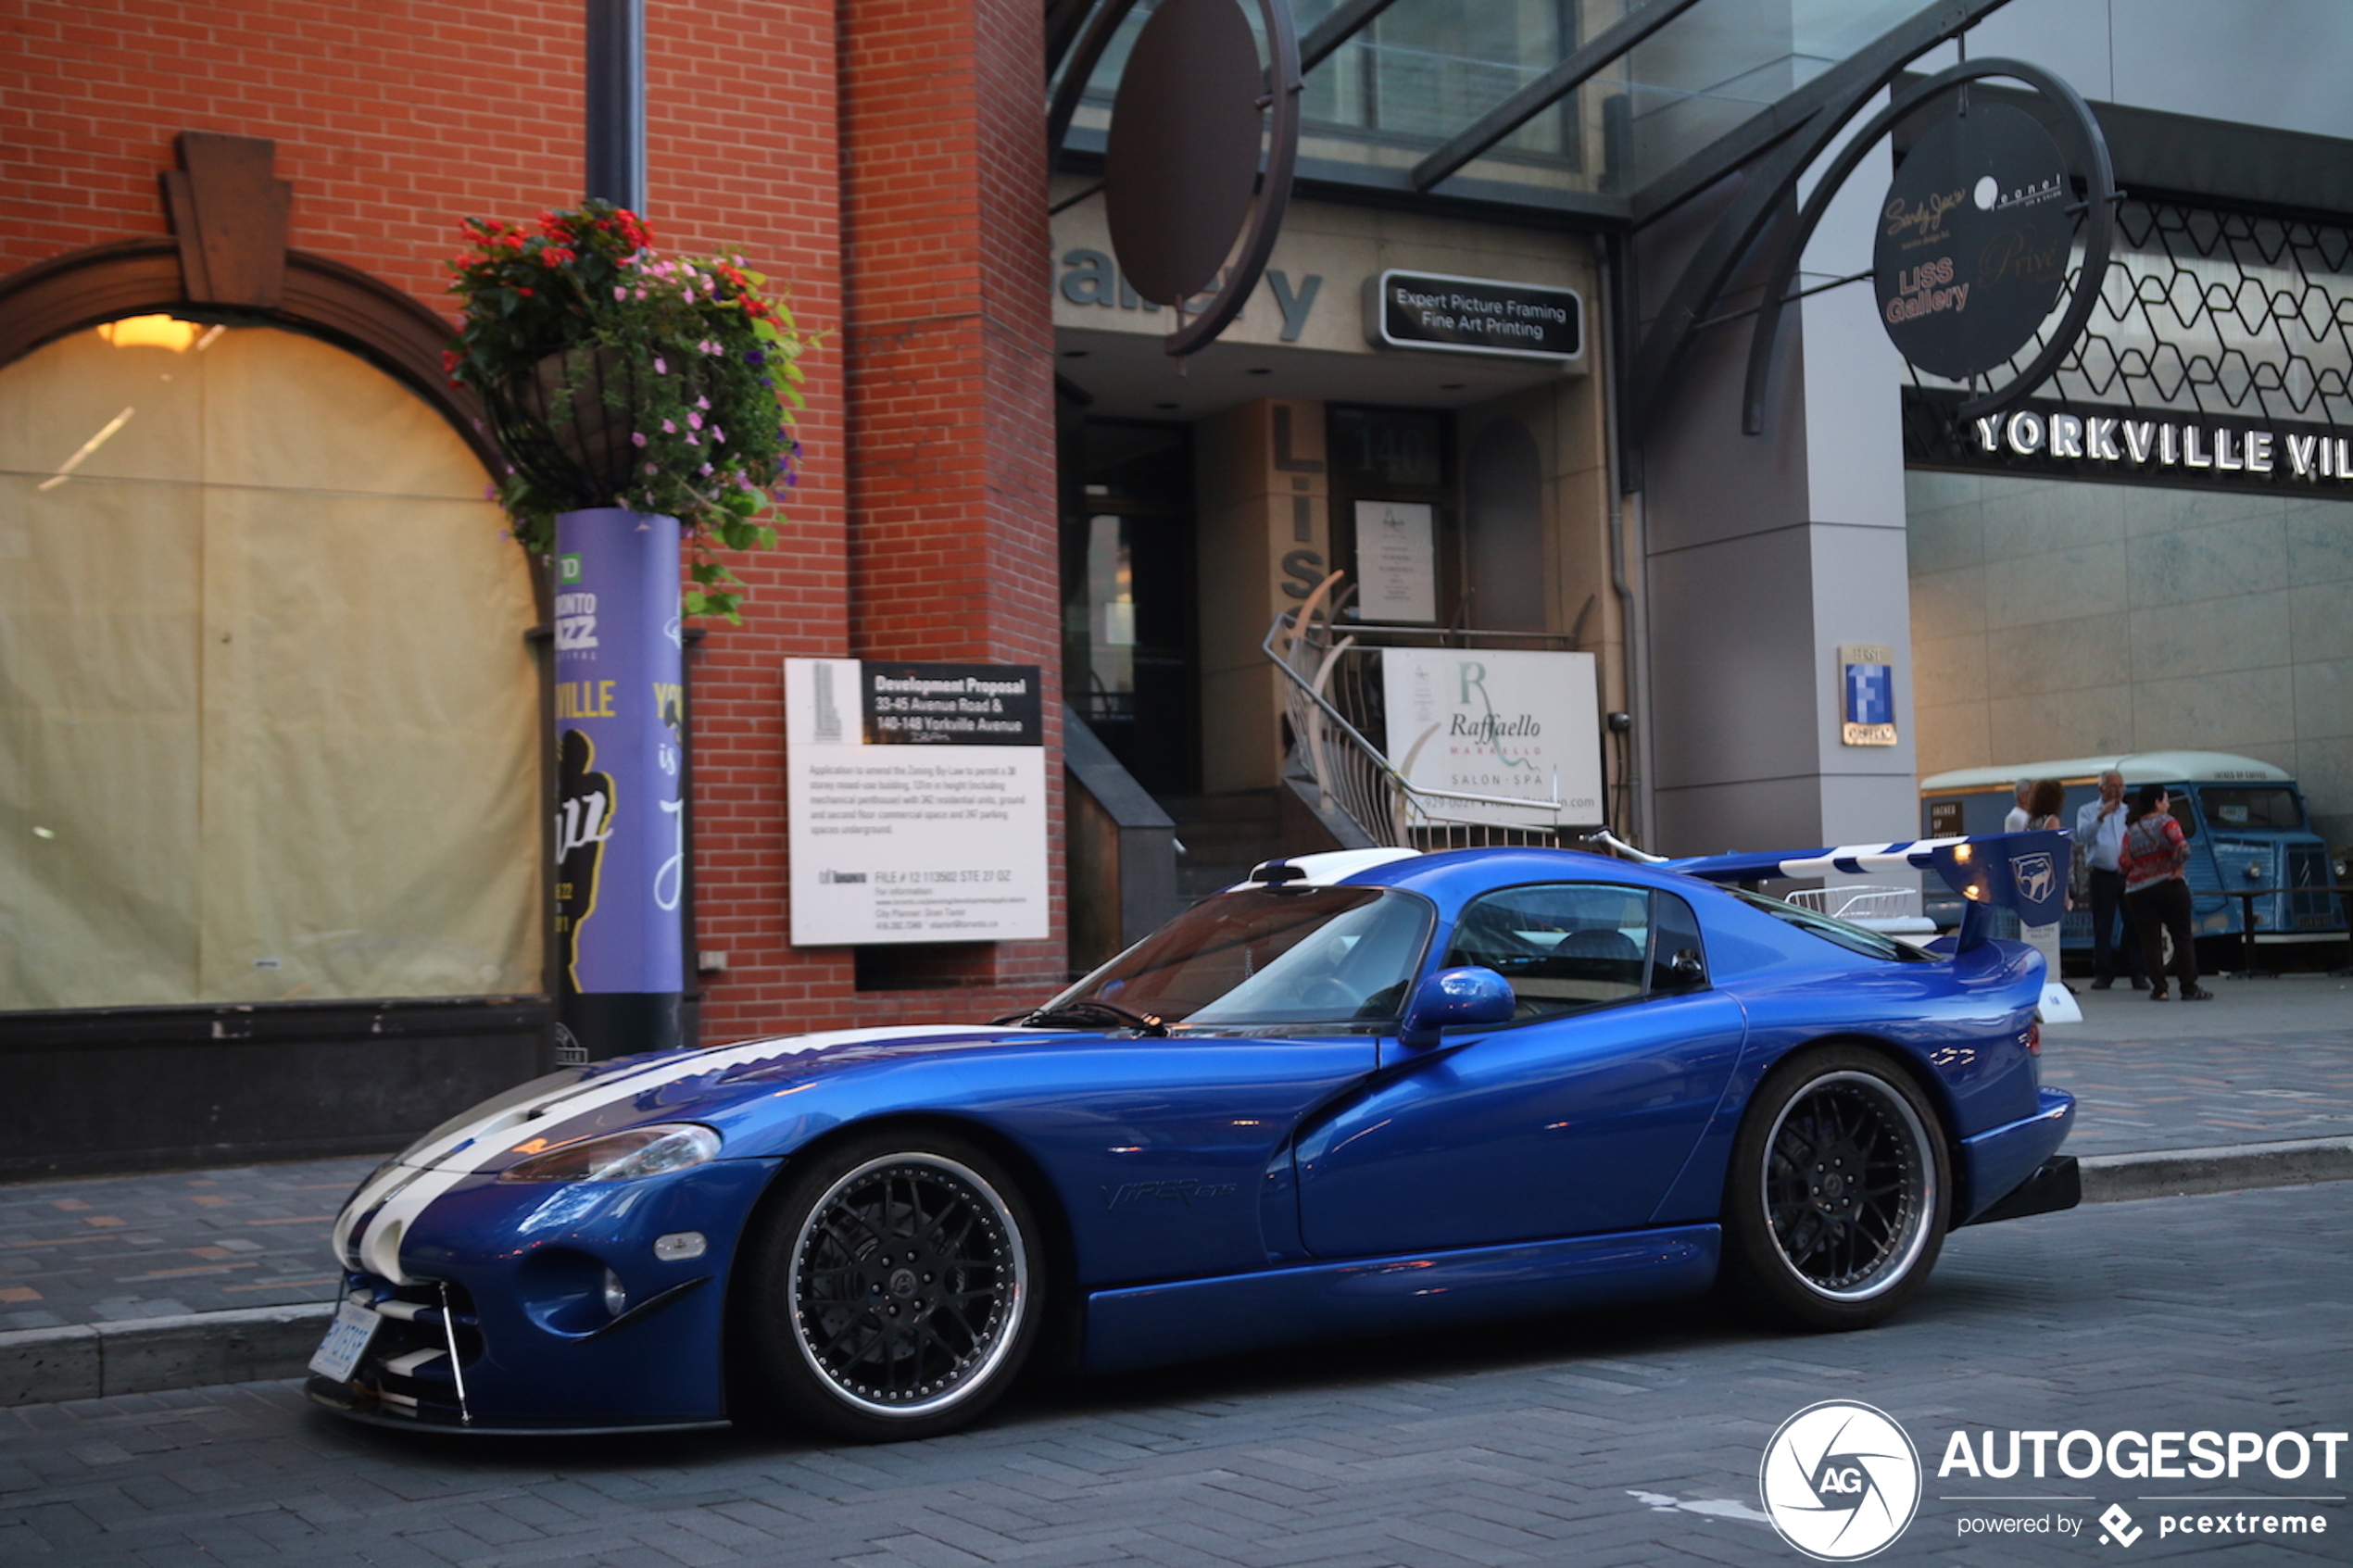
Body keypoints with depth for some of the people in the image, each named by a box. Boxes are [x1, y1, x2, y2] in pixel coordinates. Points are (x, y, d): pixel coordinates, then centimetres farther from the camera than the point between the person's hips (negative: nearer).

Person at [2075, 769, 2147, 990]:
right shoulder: (2087, 811, 8)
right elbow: (2082, 836, -9)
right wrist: (2101, 817, -19)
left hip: (2129, 875, 2)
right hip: (2103, 875, -2)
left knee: (2134, 925, 0)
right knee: (2102, 928, -1)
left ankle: (2137, 974, 5)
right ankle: (2103, 974, 4)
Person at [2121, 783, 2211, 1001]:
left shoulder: (2131, 829, 5)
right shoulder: (2166, 822, -7)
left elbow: (2124, 862, -1)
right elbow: (2182, 848, -22)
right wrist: (2177, 869, -7)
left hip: (2137, 891, 3)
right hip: (2169, 886, -3)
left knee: (2150, 940, 5)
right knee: (2182, 938, 5)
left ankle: (2158, 988, 0)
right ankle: (2189, 988, 4)